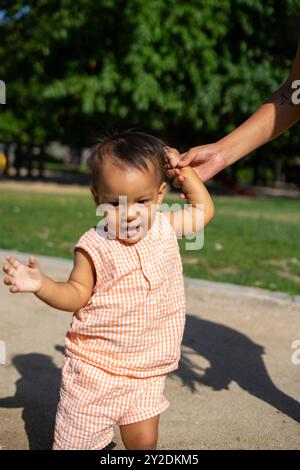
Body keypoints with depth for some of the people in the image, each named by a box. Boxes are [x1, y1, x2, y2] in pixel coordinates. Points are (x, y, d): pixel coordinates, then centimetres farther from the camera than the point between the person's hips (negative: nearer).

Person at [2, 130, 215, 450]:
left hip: (147, 370, 4)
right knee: (76, 443, 8)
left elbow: (204, 210, 13)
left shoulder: (164, 227, -3)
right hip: (96, 368, -3)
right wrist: (42, 285, -27)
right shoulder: (95, 247, -18)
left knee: (144, 440, 10)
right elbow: (77, 295, -9)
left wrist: (184, 169, 7)